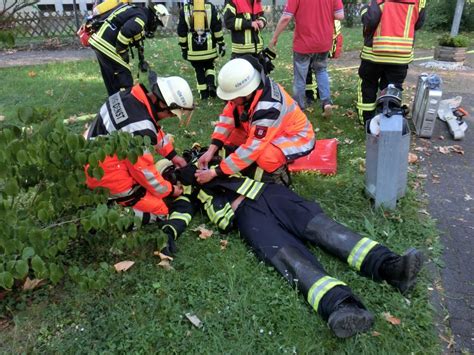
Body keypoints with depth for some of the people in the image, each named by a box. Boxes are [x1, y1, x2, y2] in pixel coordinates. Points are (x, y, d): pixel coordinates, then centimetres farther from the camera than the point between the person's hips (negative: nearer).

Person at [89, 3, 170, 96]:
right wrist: (123, 53, -16)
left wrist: (142, 60, 26)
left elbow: (137, 40, 25)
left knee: (111, 79, 19)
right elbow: (125, 32, -28)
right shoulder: (141, 17, -12)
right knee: (124, 76, -5)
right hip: (105, 45, -10)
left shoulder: (137, 12, 20)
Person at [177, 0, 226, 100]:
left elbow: (181, 31, 3)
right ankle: (211, 84, -4)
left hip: (193, 48, 0)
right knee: (209, 66, 20)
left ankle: (204, 93, 13)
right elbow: (218, 27, -1)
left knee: (199, 70, 12)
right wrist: (221, 44, 6)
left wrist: (183, 48, 11)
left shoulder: (184, 10, 0)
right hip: (209, 47, 0)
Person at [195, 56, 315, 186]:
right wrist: (211, 151, -18)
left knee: (264, 157, -37)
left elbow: (252, 149, -35)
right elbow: (227, 117, -8)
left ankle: (279, 175, -4)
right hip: (269, 132, 8)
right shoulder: (245, 88, -18)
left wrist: (215, 172, -30)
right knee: (229, 137, -4)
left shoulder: (268, 108, -38)